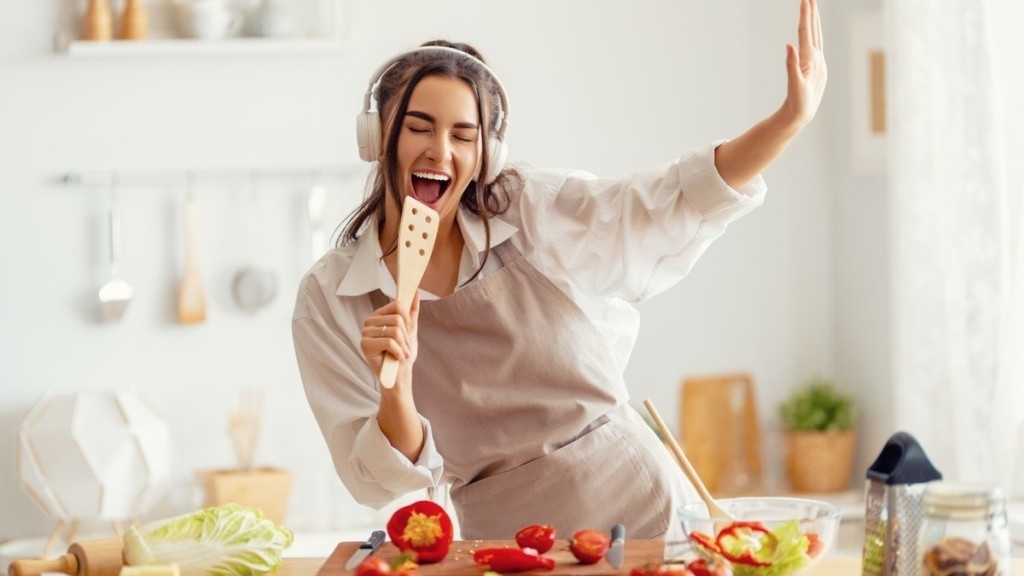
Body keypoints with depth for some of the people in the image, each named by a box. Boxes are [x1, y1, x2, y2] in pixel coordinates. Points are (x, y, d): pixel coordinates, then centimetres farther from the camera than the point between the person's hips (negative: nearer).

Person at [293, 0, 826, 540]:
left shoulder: (535, 213, -4)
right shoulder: (329, 299, -5)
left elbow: (676, 202, 1)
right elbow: (379, 480, -6)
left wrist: (790, 117, -11)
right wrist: (396, 386, -26)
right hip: (510, 545, 0)